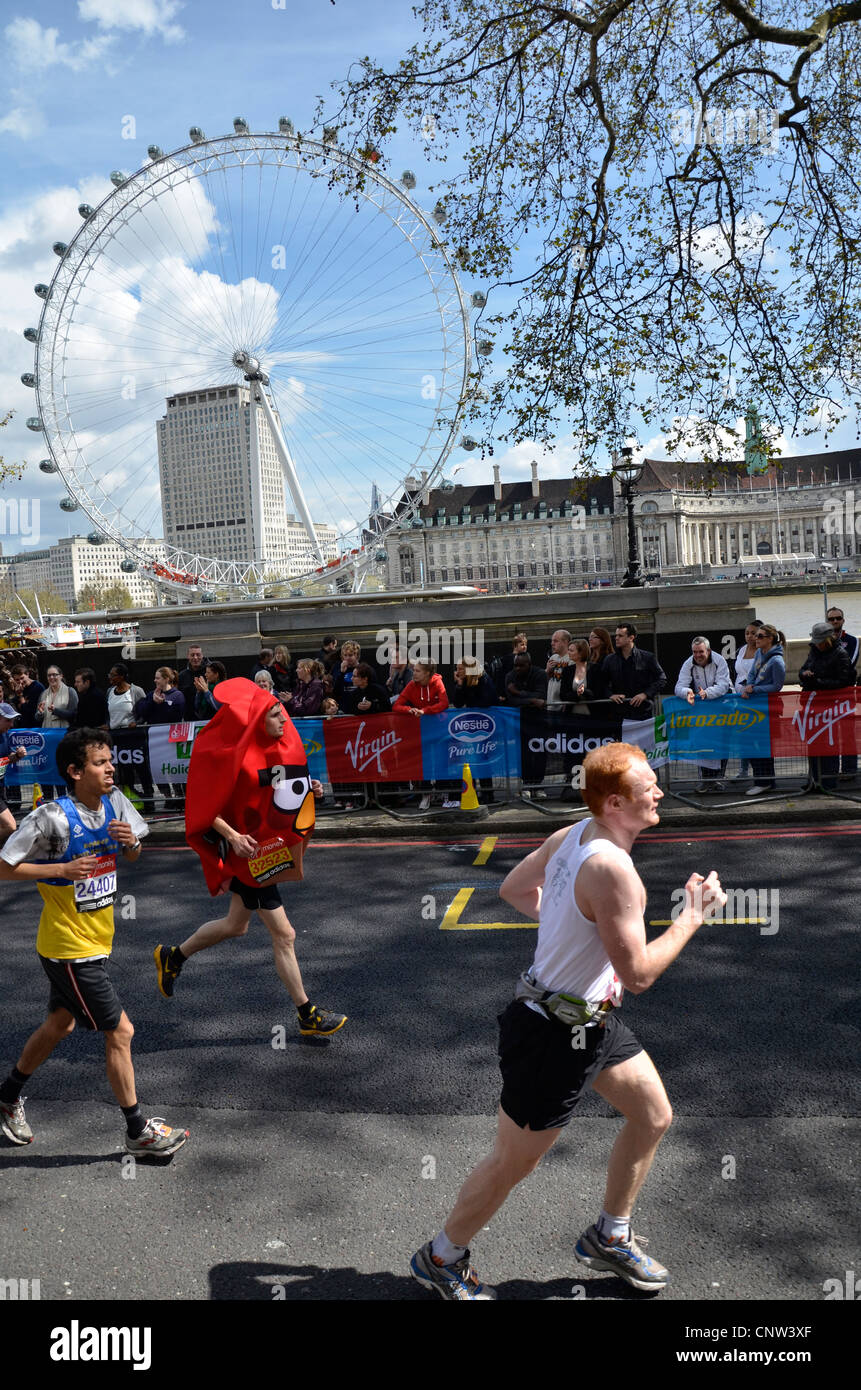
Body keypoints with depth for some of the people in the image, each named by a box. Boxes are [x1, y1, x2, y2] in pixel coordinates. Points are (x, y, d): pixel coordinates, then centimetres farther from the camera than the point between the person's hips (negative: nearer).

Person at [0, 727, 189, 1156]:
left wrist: (129, 841, -11)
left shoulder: (114, 802, -2)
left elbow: (132, 856, 11)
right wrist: (62, 869, -26)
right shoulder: (53, 818, -23)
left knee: (59, 1024, 23)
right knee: (120, 1031, -2)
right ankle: (138, 1131, 13)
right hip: (70, 948, -8)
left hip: (94, 941, 8)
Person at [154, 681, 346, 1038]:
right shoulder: (236, 757, -21)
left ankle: (172, 957, 43)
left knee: (236, 925, 23)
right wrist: (232, 835, -30)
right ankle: (308, 1017, 9)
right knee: (284, 935, -2)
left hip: (272, 845, 9)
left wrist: (309, 790, 0)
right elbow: (206, 807, -18)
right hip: (248, 852, -9)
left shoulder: (278, 749, 4)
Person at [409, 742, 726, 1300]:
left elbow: (515, 889, 13)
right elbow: (638, 973, -25)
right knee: (513, 1164, 9)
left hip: (594, 1019, 10)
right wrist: (692, 917, -15)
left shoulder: (568, 836, -2)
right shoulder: (611, 869, -30)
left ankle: (609, 1239, 41)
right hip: (555, 1037, -10)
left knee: (654, 1117, 21)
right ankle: (442, 1259, 33)